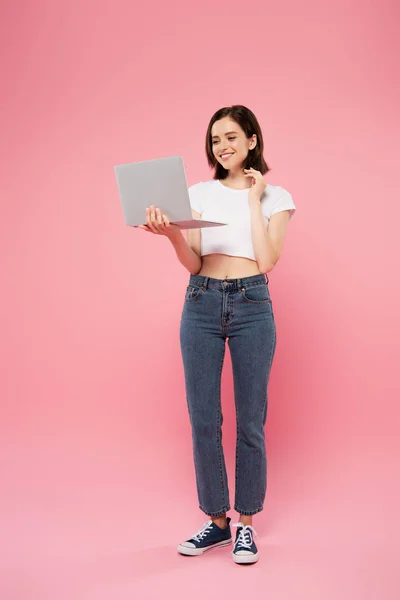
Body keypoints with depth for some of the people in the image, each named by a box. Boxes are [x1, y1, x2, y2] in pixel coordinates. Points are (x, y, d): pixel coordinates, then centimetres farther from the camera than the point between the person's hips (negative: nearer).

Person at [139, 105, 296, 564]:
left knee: (250, 420, 1)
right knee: (203, 418, 3)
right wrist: (171, 234, -20)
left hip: (252, 306, -2)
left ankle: (245, 524, 17)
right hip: (202, 305, 2)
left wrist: (254, 200, -4)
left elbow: (267, 260, -8)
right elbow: (193, 263, 0)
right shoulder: (199, 193, 10)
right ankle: (216, 520, 19)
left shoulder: (275, 197, 6)